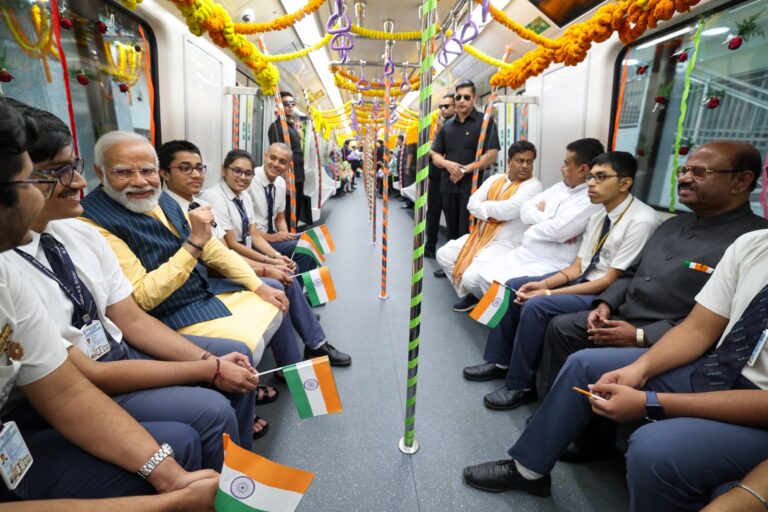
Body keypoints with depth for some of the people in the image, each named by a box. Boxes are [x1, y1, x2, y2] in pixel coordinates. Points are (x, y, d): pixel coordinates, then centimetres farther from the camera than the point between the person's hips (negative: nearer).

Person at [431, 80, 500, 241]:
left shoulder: (485, 121, 0)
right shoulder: (447, 125, 15)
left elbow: (491, 156, -9)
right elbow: (435, 156, 13)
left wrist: (465, 170, -14)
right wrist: (448, 164, -9)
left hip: (472, 186, -5)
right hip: (448, 186, 5)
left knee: (467, 233, -4)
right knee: (452, 232, 12)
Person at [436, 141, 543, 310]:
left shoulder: (533, 185, -10)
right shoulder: (495, 179, 10)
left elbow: (507, 210, -23)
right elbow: (472, 203, 2)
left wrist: (485, 205, -6)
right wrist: (489, 215, -17)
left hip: (506, 244, -7)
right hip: (480, 236, 8)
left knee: (472, 276, -25)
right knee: (444, 255, 4)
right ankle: (470, 294, 17)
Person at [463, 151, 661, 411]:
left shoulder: (641, 221, -18)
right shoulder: (599, 215, 7)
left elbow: (612, 281, -21)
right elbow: (578, 265, 7)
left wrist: (548, 293, -24)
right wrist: (543, 283, -11)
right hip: (581, 279, 9)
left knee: (536, 306, -28)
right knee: (513, 286, 0)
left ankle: (520, 385, -9)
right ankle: (499, 362, 8)